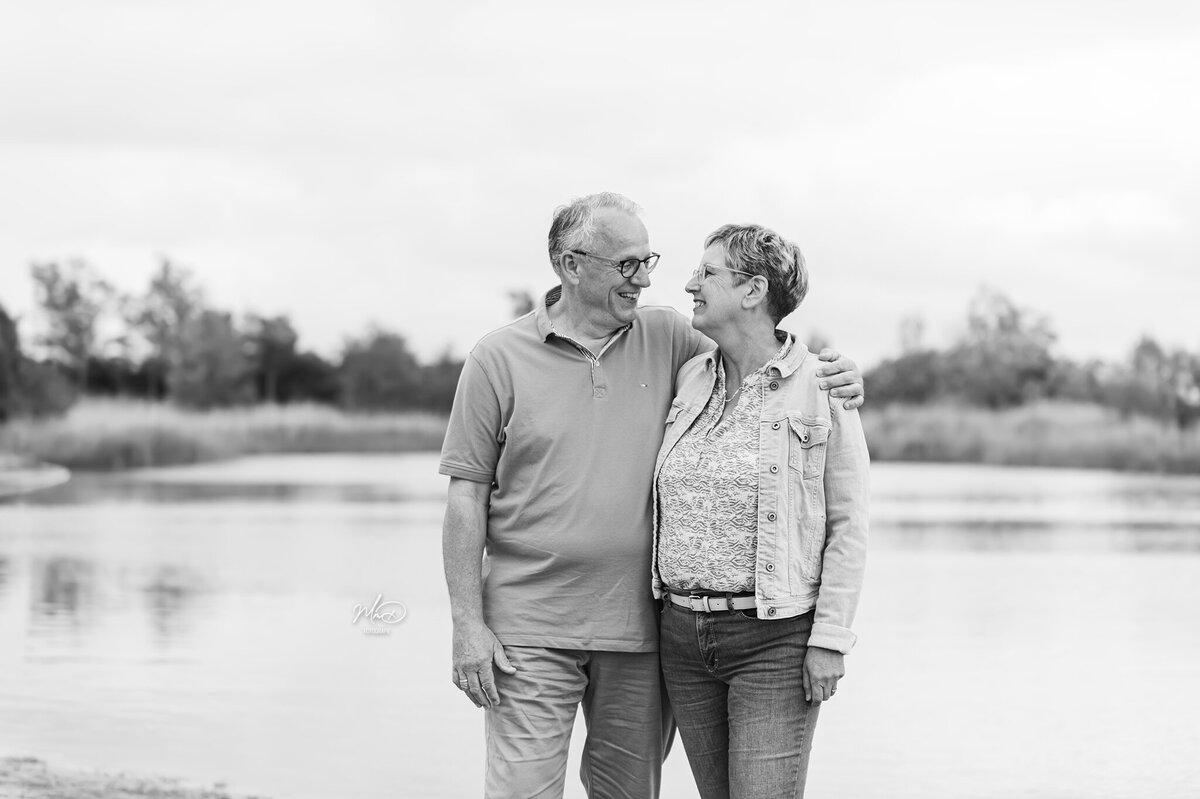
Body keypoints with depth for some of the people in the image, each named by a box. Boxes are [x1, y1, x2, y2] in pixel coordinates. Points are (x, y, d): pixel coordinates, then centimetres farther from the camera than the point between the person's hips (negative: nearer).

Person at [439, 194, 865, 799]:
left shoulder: (667, 340, 6)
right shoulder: (500, 358, -2)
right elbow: (467, 497, -1)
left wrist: (835, 375, -5)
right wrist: (468, 625, -7)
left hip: (638, 630, 3)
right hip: (530, 630, -3)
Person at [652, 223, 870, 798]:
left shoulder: (822, 388, -6)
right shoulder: (689, 379, 9)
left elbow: (849, 524, -5)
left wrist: (830, 637, -10)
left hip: (775, 641, -5)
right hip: (684, 636, 5)